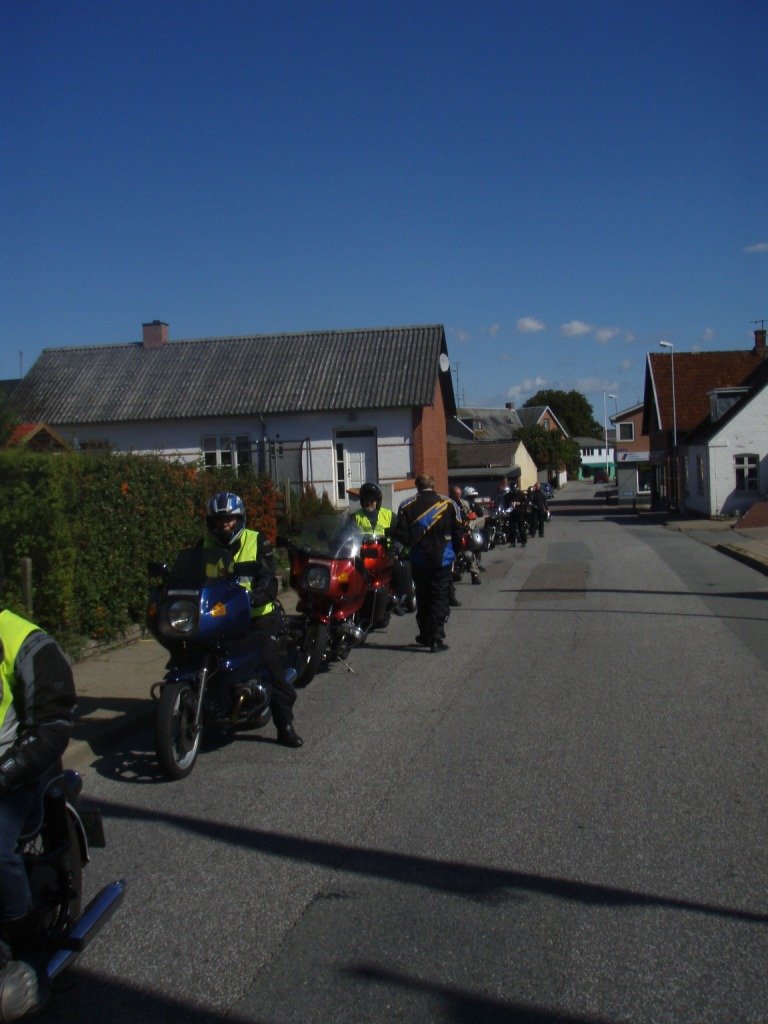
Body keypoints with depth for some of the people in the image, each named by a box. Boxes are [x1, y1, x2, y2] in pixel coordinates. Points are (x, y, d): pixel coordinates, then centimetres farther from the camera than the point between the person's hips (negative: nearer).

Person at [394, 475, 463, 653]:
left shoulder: (407, 506, -4)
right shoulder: (447, 504, -5)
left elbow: (401, 533, -10)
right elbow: (458, 531, -4)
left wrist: (412, 544, 8)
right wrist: (454, 551, 9)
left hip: (419, 560, 1)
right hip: (442, 560, -1)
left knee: (422, 598, 16)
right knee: (440, 599, 2)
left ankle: (425, 635, 24)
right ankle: (437, 639, -4)